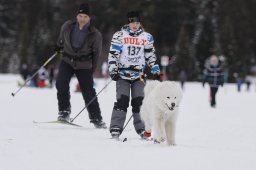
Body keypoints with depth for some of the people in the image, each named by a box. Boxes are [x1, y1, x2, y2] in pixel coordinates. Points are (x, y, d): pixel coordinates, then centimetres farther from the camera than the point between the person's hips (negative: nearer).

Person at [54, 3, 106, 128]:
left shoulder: (94, 34, -13)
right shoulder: (68, 26, -8)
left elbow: (96, 52, 1)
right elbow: (61, 38, 16)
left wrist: (92, 67, 4)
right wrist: (58, 47, 29)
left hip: (84, 65, -2)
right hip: (67, 61, 2)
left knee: (89, 92, -2)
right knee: (61, 84, -22)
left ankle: (96, 118, 12)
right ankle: (64, 111, -8)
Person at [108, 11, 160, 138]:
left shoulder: (147, 37, 8)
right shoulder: (119, 36, 1)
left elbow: (150, 56, 15)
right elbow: (113, 54, -1)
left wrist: (156, 71, 9)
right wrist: (113, 70, -9)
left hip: (139, 74, 2)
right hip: (123, 74, -2)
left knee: (139, 102, -2)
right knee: (122, 101, -12)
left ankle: (142, 129, 6)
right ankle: (115, 129, -11)